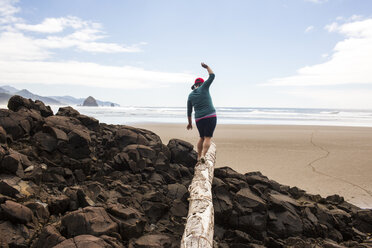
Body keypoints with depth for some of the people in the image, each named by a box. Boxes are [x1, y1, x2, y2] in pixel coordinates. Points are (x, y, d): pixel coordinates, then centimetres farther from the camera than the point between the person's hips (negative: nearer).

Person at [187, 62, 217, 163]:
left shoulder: (190, 96, 9)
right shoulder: (203, 88, -1)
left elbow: (189, 111, 12)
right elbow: (212, 76, 5)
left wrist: (190, 123, 21)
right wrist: (207, 67, 18)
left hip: (199, 119, 4)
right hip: (211, 116, -4)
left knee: (202, 137, 21)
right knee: (208, 138, -3)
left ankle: (199, 156, 21)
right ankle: (203, 155, -18)